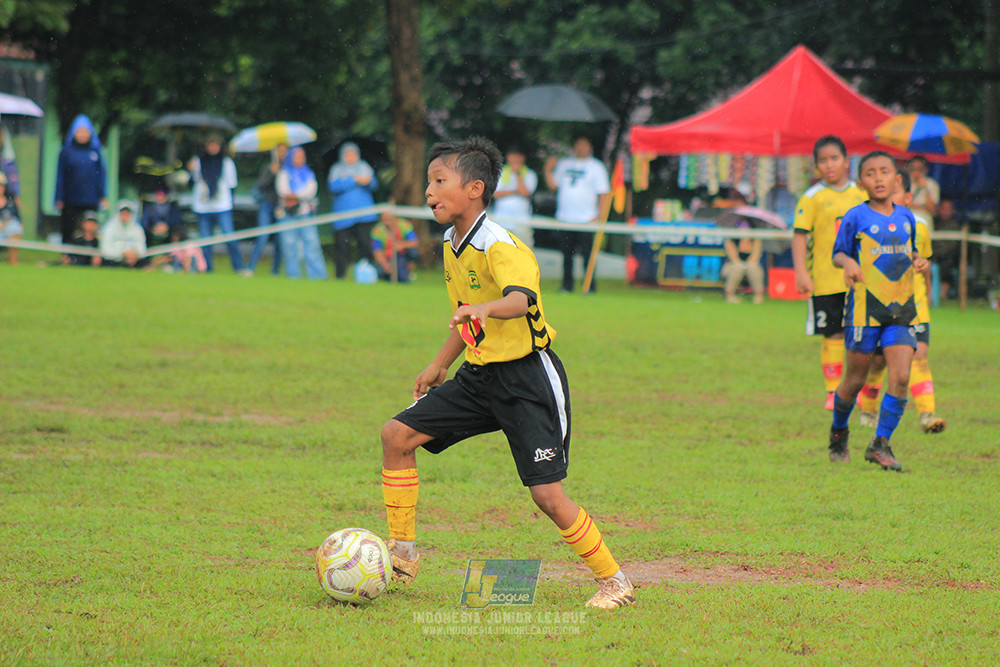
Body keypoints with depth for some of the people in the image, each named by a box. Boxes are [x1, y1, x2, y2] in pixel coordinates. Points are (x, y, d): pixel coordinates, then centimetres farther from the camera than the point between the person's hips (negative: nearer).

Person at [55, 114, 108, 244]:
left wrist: (103, 197, 1)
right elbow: (60, 176, 4)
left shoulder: (95, 152, 6)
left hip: (90, 203, 1)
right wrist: (59, 199, -1)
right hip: (71, 203, -1)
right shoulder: (66, 152, 3)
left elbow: (102, 175, 8)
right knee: (68, 235, -1)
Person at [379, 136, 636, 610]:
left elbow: (521, 299, -41)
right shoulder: (452, 245, 7)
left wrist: (486, 308, -60)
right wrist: (439, 364, 26)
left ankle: (613, 580, 5)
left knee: (547, 495, -12)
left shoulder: (500, 246, -20)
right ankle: (401, 554, 9)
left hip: (528, 378, -8)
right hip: (480, 376, 8)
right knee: (397, 434, -1)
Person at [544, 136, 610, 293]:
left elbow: (604, 193, 0)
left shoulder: (596, 167, 4)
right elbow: (553, 185, 16)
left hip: (587, 220, -4)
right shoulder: (563, 164, 15)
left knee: (588, 255, -7)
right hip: (564, 219, 4)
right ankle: (567, 285, 13)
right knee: (566, 255, 5)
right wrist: (548, 170, 0)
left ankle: (590, 286, -2)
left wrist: (599, 216, -9)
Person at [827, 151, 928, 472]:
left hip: (901, 308, 3)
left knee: (901, 376, -10)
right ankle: (838, 432, 31)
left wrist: (918, 261, 2)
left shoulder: (906, 218, 10)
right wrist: (848, 263, -21)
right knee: (855, 379, 5)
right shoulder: (856, 217, -3)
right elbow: (838, 253, 1)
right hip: (865, 307, -3)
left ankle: (881, 443, -2)